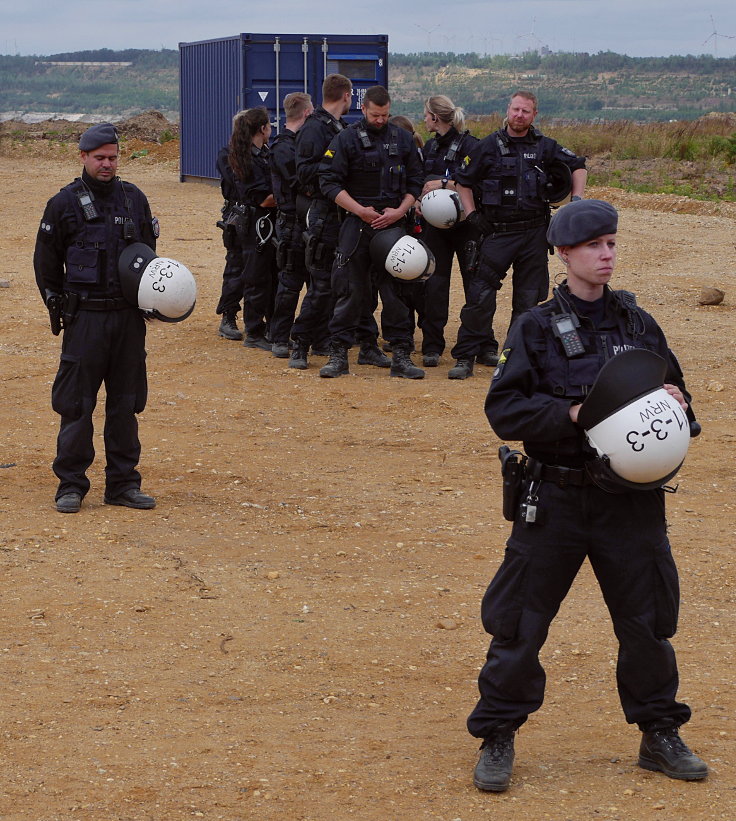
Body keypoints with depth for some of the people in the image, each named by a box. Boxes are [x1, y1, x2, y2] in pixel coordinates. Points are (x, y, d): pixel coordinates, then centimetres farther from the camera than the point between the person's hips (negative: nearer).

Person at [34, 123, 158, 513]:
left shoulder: (134, 198, 9)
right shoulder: (64, 204, -1)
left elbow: (149, 254, 19)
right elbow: (46, 263, 4)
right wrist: (59, 308, 0)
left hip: (129, 316, 4)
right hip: (85, 317, -3)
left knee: (126, 402, 8)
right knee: (76, 404, -2)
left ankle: (123, 483, 16)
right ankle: (71, 485, 6)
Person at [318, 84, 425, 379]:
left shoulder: (403, 139, 10)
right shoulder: (346, 139, 0)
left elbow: (415, 182, 12)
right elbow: (329, 181, -4)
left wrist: (400, 211, -4)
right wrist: (360, 210, -11)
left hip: (393, 223, 2)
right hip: (357, 224, -2)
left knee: (397, 291, 2)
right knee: (350, 291, -2)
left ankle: (401, 356, 7)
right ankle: (338, 354, 5)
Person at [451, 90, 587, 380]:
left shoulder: (544, 147, 6)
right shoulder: (488, 146, 2)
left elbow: (578, 166, 19)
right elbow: (463, 181, 10)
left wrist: (576, 199, 7)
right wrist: (471, 214, -1)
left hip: (534, 233, 2)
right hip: (497, 233, -2)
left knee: (528, 297, 6)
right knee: (480, 294, -9)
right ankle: (465, 357, -6)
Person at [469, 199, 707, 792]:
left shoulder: (636, 323, 5)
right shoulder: (537, 328, -4)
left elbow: (673, 388, 13)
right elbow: (504, 409, -10)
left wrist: (675, 405, -10)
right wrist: (572, 413, -23)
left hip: (630, 497, 3)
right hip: (555, 497, -3)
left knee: (648, 619, 10)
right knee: (520, 621, 3)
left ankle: (660, 734, 28)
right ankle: (497, 740, 17)